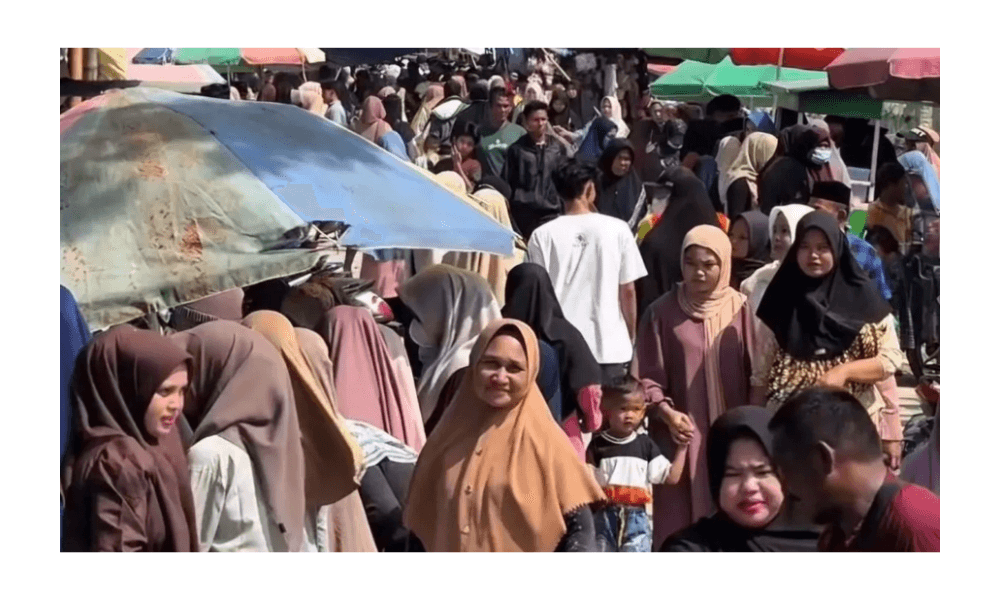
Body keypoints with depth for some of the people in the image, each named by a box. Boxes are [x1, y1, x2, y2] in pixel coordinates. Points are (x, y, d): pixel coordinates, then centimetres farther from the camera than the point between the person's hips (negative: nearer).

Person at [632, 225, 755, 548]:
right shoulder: (662, 312, -1)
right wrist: (667, 412, -16)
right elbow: (646, 376, 0)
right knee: (681, 521, 0)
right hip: (682, 436, -1)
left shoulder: (741, 310, 3)